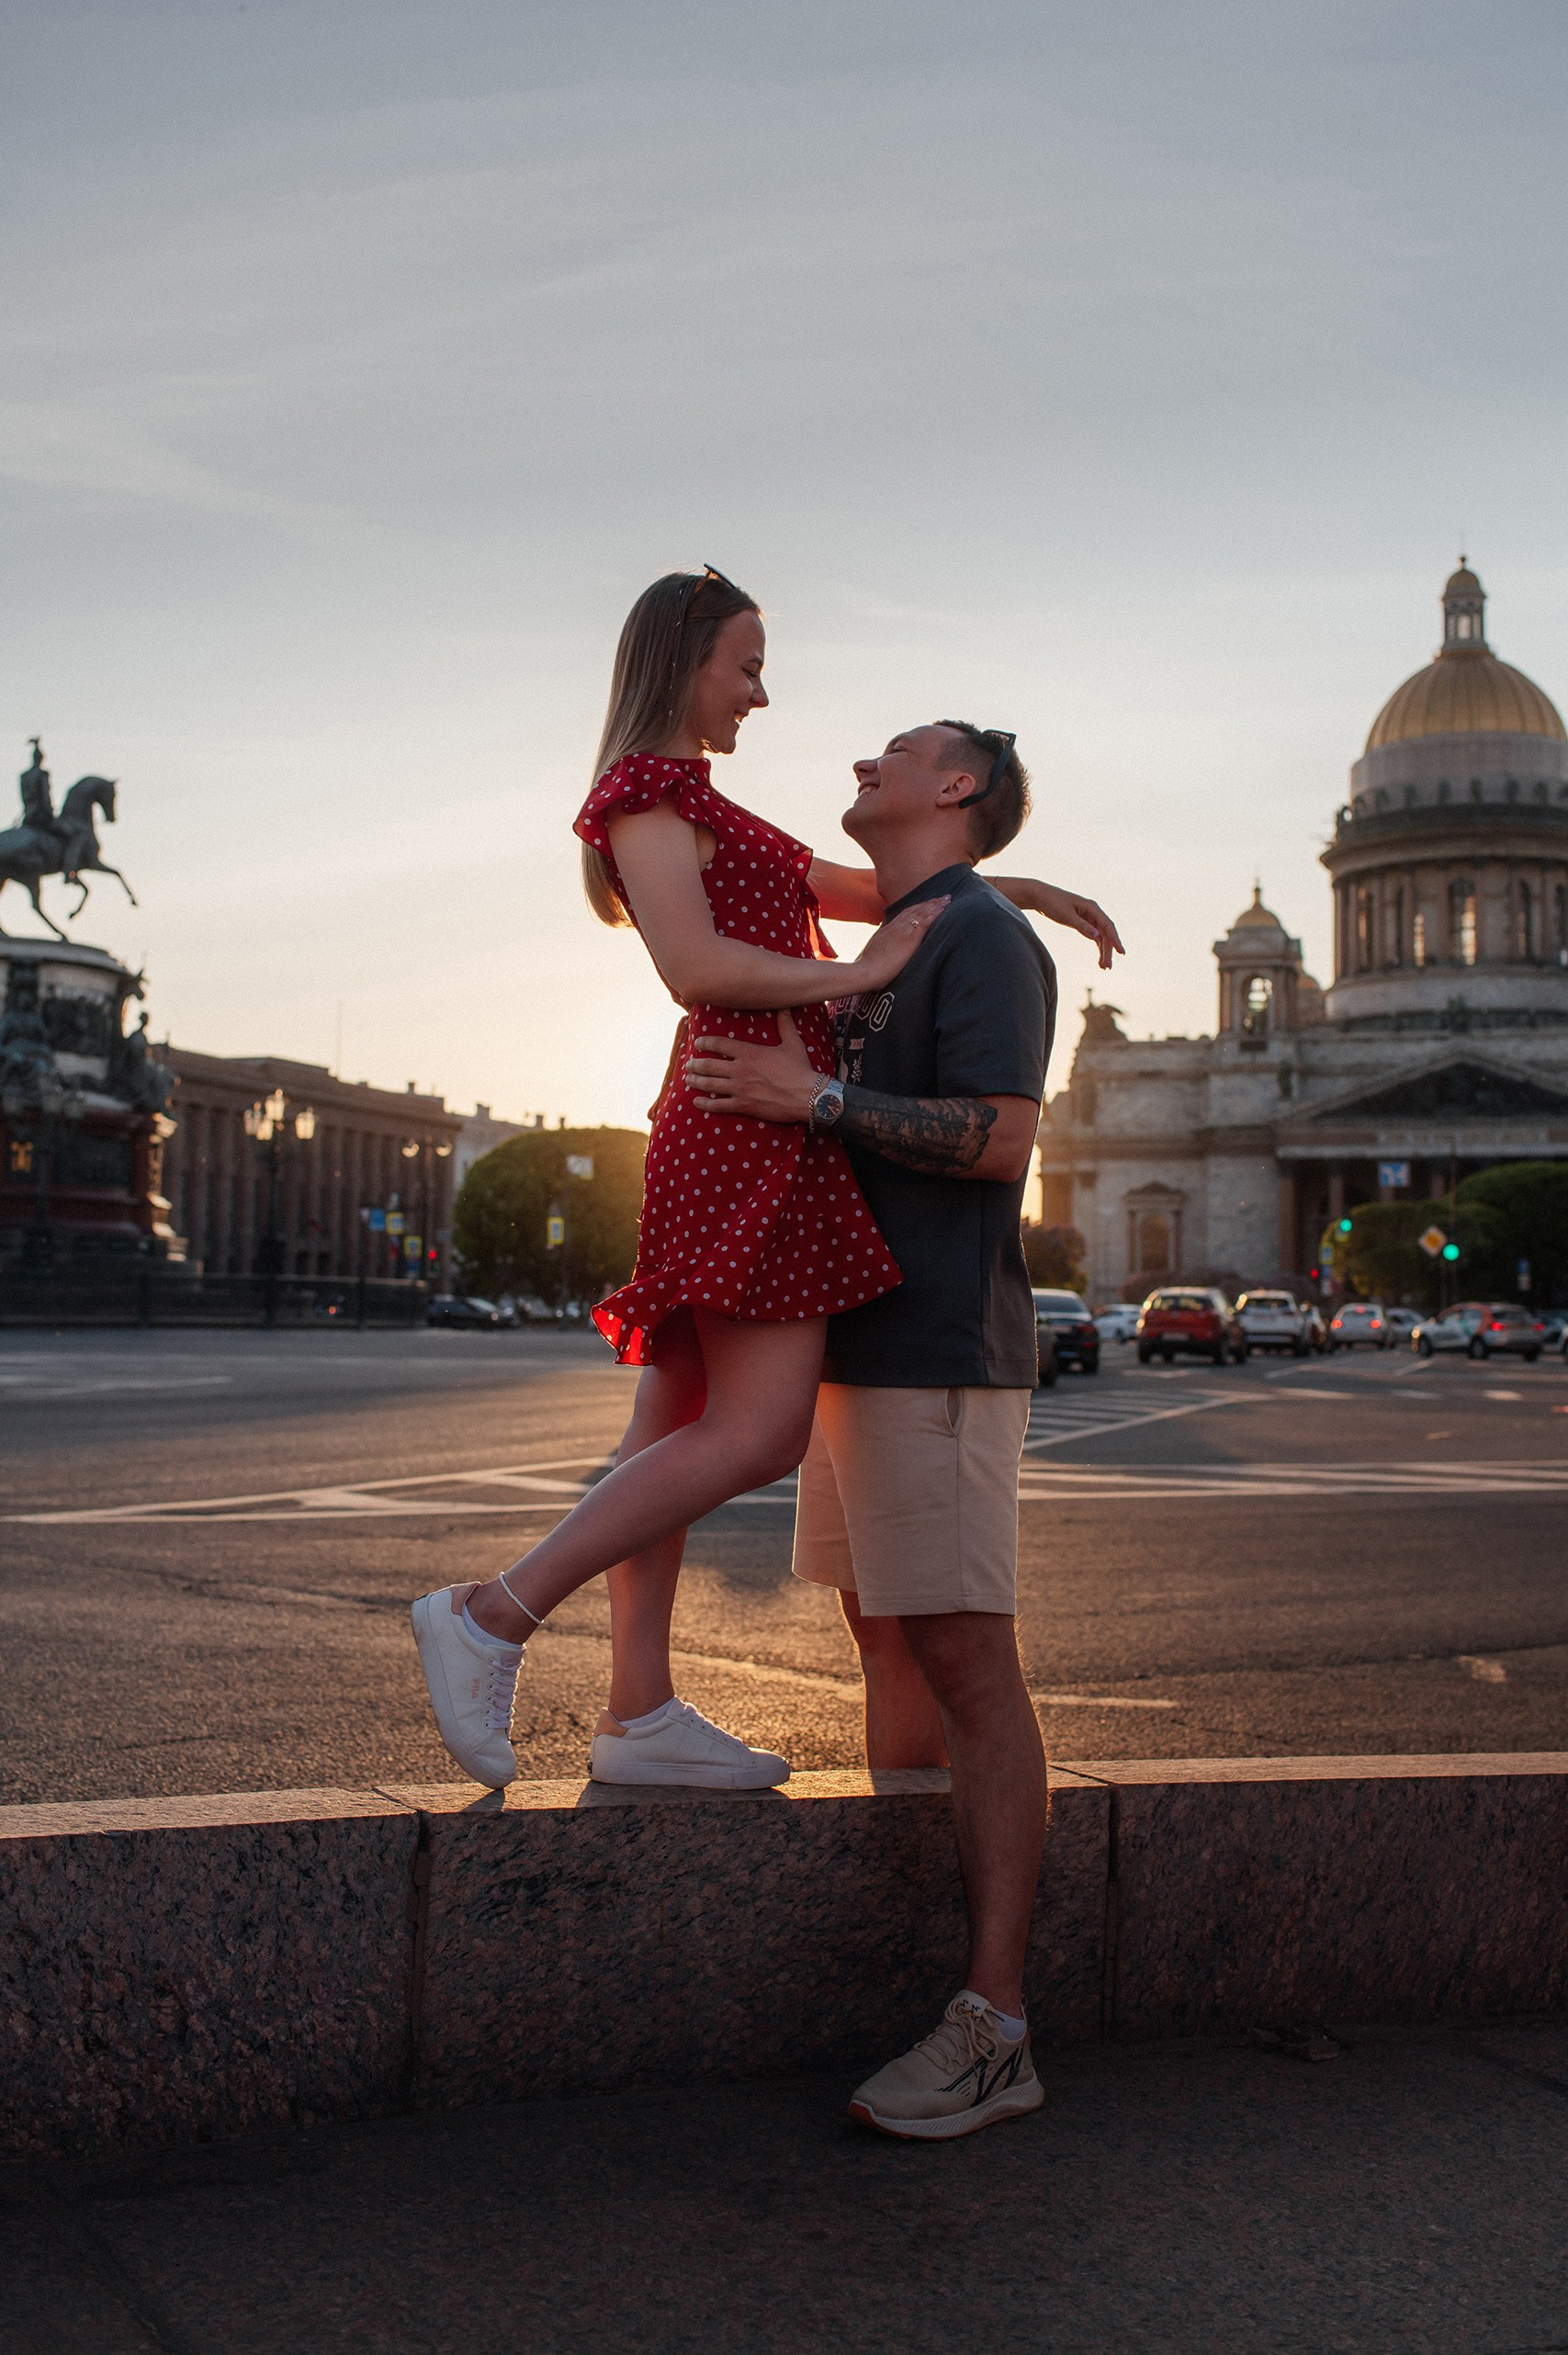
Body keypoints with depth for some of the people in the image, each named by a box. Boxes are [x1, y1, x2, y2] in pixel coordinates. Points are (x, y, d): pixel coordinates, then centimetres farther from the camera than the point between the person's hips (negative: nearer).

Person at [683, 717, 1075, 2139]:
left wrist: (818, 1096, -20)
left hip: (940, 1352, -10)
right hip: (859, 1344, 10)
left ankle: (993, 2031, -9)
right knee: (889, 1648, 13)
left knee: (966, 1661, -11)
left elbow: (1001, 1136, -20)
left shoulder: (984, 935, -7)